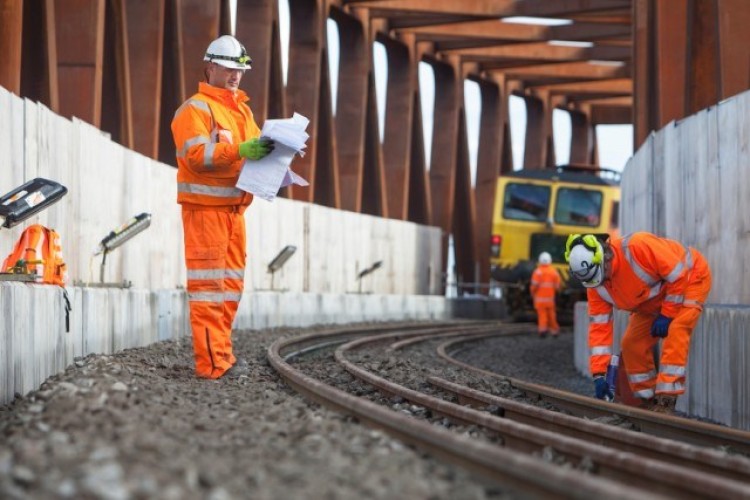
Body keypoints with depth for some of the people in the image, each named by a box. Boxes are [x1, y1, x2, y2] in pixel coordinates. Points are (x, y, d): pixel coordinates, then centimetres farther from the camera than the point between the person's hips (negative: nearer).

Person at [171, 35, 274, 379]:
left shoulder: (242, 110, 20)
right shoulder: (195, 109, -8)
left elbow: (254, 147, 17)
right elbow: (196, 154, -20)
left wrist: (270, 149, -6)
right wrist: (241, 150, -31)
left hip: (233, 208, 9)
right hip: (205, 207, -9)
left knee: (231, 282, 12)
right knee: (208, 283, -8)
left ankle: (220, 352, 19)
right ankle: (211, 361, -9)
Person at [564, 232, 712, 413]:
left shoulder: (638, 247, -39)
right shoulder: (595, 285, -16)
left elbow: (678, 275, -31)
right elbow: (599, 326, -12)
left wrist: (667, 315, -24)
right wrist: (598, 374, -17)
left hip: (690, 278, -7)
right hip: (654, 300, 7)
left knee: (674, 331, -27)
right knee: (632, 344, -2)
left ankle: (666, 402, -28)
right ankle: (648, 401, 12)